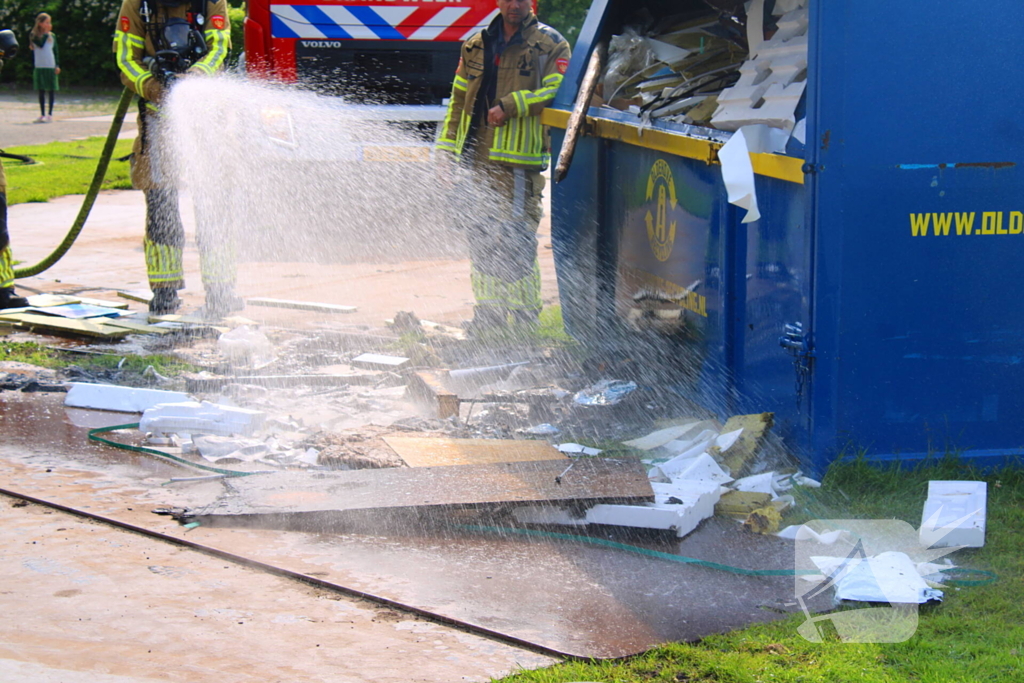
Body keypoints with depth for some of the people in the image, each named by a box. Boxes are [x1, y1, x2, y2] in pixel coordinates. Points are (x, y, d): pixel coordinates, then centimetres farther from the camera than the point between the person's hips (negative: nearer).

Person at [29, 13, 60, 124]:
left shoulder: (52, 36, 8)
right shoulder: (34, 36, 1)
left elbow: (56, 52, 10)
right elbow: (40, 44, -17)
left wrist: (57, 65, 0)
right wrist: (46, 33, -8)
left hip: (51, 67, 1)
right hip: (39, 67, -1)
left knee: (51, 90, 1)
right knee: (41, 91, 4)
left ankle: (50, 114, 5)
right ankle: (42, 114, 9)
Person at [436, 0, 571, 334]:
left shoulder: (551, 44, 3)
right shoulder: (476, 46, 19)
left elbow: (556, 92, -11)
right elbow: (458, 100, 22)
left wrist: (511, 106, -18)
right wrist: (446, 149, 17)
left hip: (519, 160, -6)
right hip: (476, 161, 6)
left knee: (516, 240, -7)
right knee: (480, 236, 10)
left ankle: (524, 316, 1)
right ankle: (488, 313, 20)